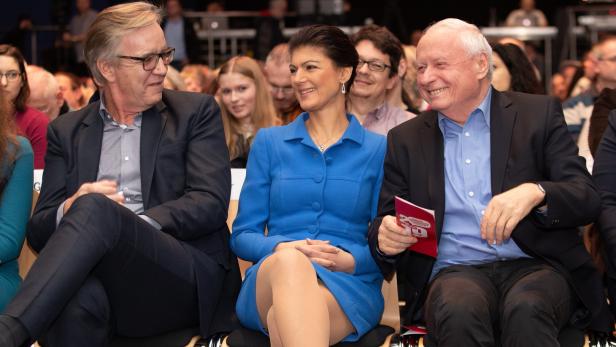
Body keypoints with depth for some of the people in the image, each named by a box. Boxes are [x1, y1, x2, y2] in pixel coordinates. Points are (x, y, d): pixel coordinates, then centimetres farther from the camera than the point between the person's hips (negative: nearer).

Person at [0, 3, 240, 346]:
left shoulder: (196, 112, 13)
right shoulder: (67, 131, 20)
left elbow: (211, 203, -1)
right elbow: (39, 231, 14)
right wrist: (69, 210, -11)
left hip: (187, 278, -1)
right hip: (104, 277, 1)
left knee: (95, 209, -34)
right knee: (78, 296, -41)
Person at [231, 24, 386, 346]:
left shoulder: (378, 150, 13)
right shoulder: (268, 142, 17)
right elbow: (242, 235, 12)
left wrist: (350, 260, -12)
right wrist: (281, 247, -11)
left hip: (350, 283, -2)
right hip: (272, 277, 2)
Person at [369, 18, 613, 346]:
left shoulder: (539, 113, 8)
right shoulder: (405, 139, 16)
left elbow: (588, 198, 0)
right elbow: (384, 220, 15)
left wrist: (534, 193, -22)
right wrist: (384, 236, -11)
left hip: (534, 266, 0)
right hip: (455, 271, 1)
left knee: (526, 309, -36)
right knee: (459, 310, -35)